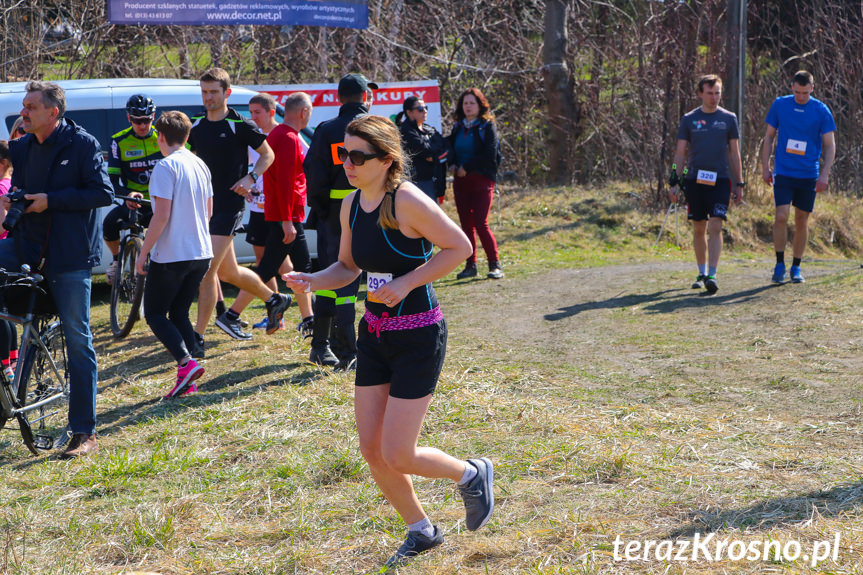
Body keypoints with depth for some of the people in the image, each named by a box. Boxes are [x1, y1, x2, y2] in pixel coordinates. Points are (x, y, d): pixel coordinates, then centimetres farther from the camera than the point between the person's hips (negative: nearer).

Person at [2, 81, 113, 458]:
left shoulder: (82, 144, -8)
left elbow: (103, 193, -13)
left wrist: (50, 200, -17)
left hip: (69, 253, -6)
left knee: (77, 339, -2)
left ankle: (85, 433, 4)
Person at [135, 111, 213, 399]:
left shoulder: (165, 167, -14)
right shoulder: (200, 165, 10)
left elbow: (162, 216, -18)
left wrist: (143, 252, -11)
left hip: (171, 254, -7)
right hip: (201, 253, 7)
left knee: (154, 313, 4)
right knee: (180, 313, 14)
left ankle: (186, 362, -15)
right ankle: (188, 380, 7)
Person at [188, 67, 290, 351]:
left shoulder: (239, 126, -7)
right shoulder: (197, 127, 8)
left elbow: (267, 154, 2)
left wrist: (251, 178, -13)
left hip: (229, 207, -7)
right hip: (205, 204, 7)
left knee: (207, 272, -13)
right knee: (227, 272, 16)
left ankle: (197, 339, -8)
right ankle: (274, 299, 39)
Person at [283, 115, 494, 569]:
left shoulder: (407, 201, -19)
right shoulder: (352, 205, 3)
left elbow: (460, 247, -14)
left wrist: (407, 283, -20)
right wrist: (312, 281, -4)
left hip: (418, 336, -7)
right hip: (374, 335, 7)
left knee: (397, 456, -6)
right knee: (371, 450, 8)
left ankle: (472, 475, 23)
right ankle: (421, 531, 29)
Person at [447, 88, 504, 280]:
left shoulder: (487, 126, -1)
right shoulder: (457, 127, 15)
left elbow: (489, 154, -10)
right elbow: (450, 149, 18)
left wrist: (467, 167, -12)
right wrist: (453, 165, -3)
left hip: (481, 179, -5)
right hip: (461, 181, 5)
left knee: (480, 223, -13)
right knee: (466, 224, 5)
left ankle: (495, 264, -5)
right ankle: (470, 265, 11)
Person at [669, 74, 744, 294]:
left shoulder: (729, 118, 6)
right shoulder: (689, 119, 5)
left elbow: (735, 153, 9)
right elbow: (680, 152, 7)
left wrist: (739, 184, 6)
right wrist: (674, 181, -1)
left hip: (720, 180, -1)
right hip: (694, 180, 1)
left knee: (715, 227, -13)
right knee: (698, 229, 8)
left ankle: (712, 275, -14)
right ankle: (702, 273, 21)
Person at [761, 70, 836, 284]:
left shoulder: (821, 111, -1)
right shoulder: (779, 105, 2)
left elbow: (829, 145, 1)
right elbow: (769, 137, 10)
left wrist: (824, 174, -8)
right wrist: (765, 167, 5)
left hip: (808, 175, 0)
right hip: (783, 172, 0)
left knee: (802, 222, 5)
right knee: (781, 217, -12)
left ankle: (796, 267, 17)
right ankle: (779, 265, 1)